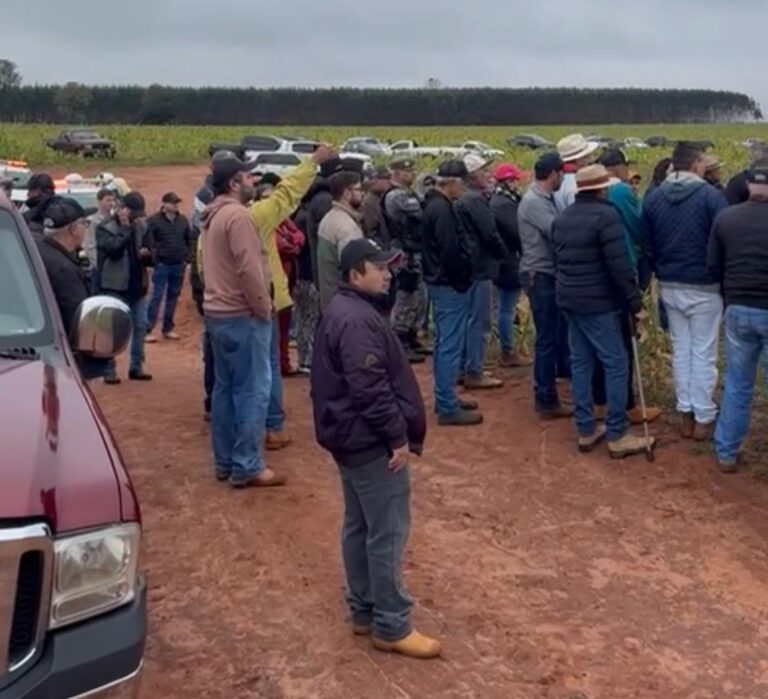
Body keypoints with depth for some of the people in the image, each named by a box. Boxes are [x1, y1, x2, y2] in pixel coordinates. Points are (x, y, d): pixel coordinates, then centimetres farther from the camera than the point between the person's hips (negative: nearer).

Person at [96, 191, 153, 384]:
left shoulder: (141, 226, 10)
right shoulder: (106, 227, -7)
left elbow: (150, 256, 14)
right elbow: (113, 248, -24)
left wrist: (147, 254, -9)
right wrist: (125, 228, -19)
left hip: (137, 284, 6)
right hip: (115, 286, -6)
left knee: (141, 326, 8)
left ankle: (137, 366, 19)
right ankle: (109, 369, 4)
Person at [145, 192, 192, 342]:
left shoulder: (183, 220, 8)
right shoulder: (154, 221, -7)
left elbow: (189, 240, 14)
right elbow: (148, 242, -10)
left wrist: (187, 258, 5)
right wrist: (155, 259, -13)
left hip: (179, 265, 5)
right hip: (162, 265, -5)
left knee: (173, 297, 9)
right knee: (157, 297, -6)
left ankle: (168, 328, 18)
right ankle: (148, 329, -3)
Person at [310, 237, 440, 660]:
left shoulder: (343, 309, 12)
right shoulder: (358, 321, -22)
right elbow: (371, 389, -27)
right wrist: (398, 437, -20)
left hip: (352, 436, 11)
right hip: (371, 441, -11)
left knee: (359, 525, 16)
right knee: (388, 533, -3)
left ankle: (364, 611, 27)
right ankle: (392, 626, 5)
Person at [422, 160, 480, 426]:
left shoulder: (435, 205, 12)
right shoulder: (443, 209, -20)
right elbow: (451, 251, -25)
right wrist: (461, 281, -14)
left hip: (441, 283, 11)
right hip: (449, 286, -11)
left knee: (444, 343, 17)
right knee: (451, 346, -6)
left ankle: (445, 398, 26)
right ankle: (447, 407, -1)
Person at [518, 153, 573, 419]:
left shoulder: (544, 199, 11)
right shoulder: (533, 202, -18)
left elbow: (554, 232, 9)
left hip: (548, 274, 10)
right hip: (539, 276, -10)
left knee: (552, 335, 16)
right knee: (547, 338, -4)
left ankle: (545, 391, 27)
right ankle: (547, 401, 3)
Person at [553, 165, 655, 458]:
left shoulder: (561, 218, 11)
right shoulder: (606, 215, -15)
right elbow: (619, 265, -18)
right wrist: (634, 299, -12)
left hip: (569, 300, 8)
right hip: (598, 302, -8)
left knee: (580, 362, 11)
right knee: (616, 364, -2)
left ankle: (586, 430, 15)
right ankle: (617, 436, -1)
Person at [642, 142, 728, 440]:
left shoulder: (653, 197, 2)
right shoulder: (710, 195, -13)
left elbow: (647, 244, 7)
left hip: (669, 286, 5)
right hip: (703, 287, -5)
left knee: (681, 348, 15)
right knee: (703, 353, 4)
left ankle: (685, 414, 20)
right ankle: (703, 418, 10)